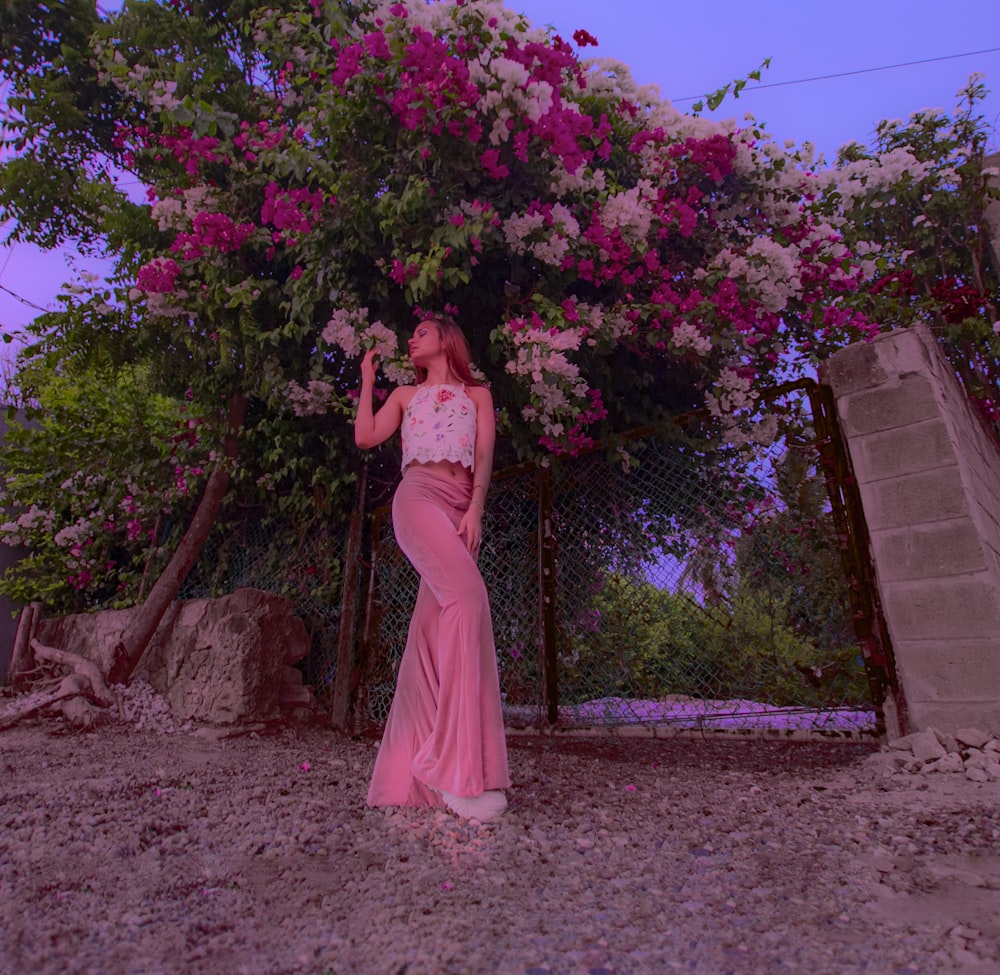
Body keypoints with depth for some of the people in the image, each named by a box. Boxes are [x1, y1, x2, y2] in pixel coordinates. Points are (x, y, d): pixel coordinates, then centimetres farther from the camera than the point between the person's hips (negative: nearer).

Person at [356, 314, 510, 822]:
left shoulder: (477, 394, 26)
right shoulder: (405, 395, 27)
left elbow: (484, 455, 11)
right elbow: (365, 438, 13)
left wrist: (475, 509, -5)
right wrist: (367, 379, 21)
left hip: (462, 508, 3)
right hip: (418, 496, -2)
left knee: (433, 627, -7)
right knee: (468, 597, -28)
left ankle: (407, 767, -3)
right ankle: (460, 766, -29)